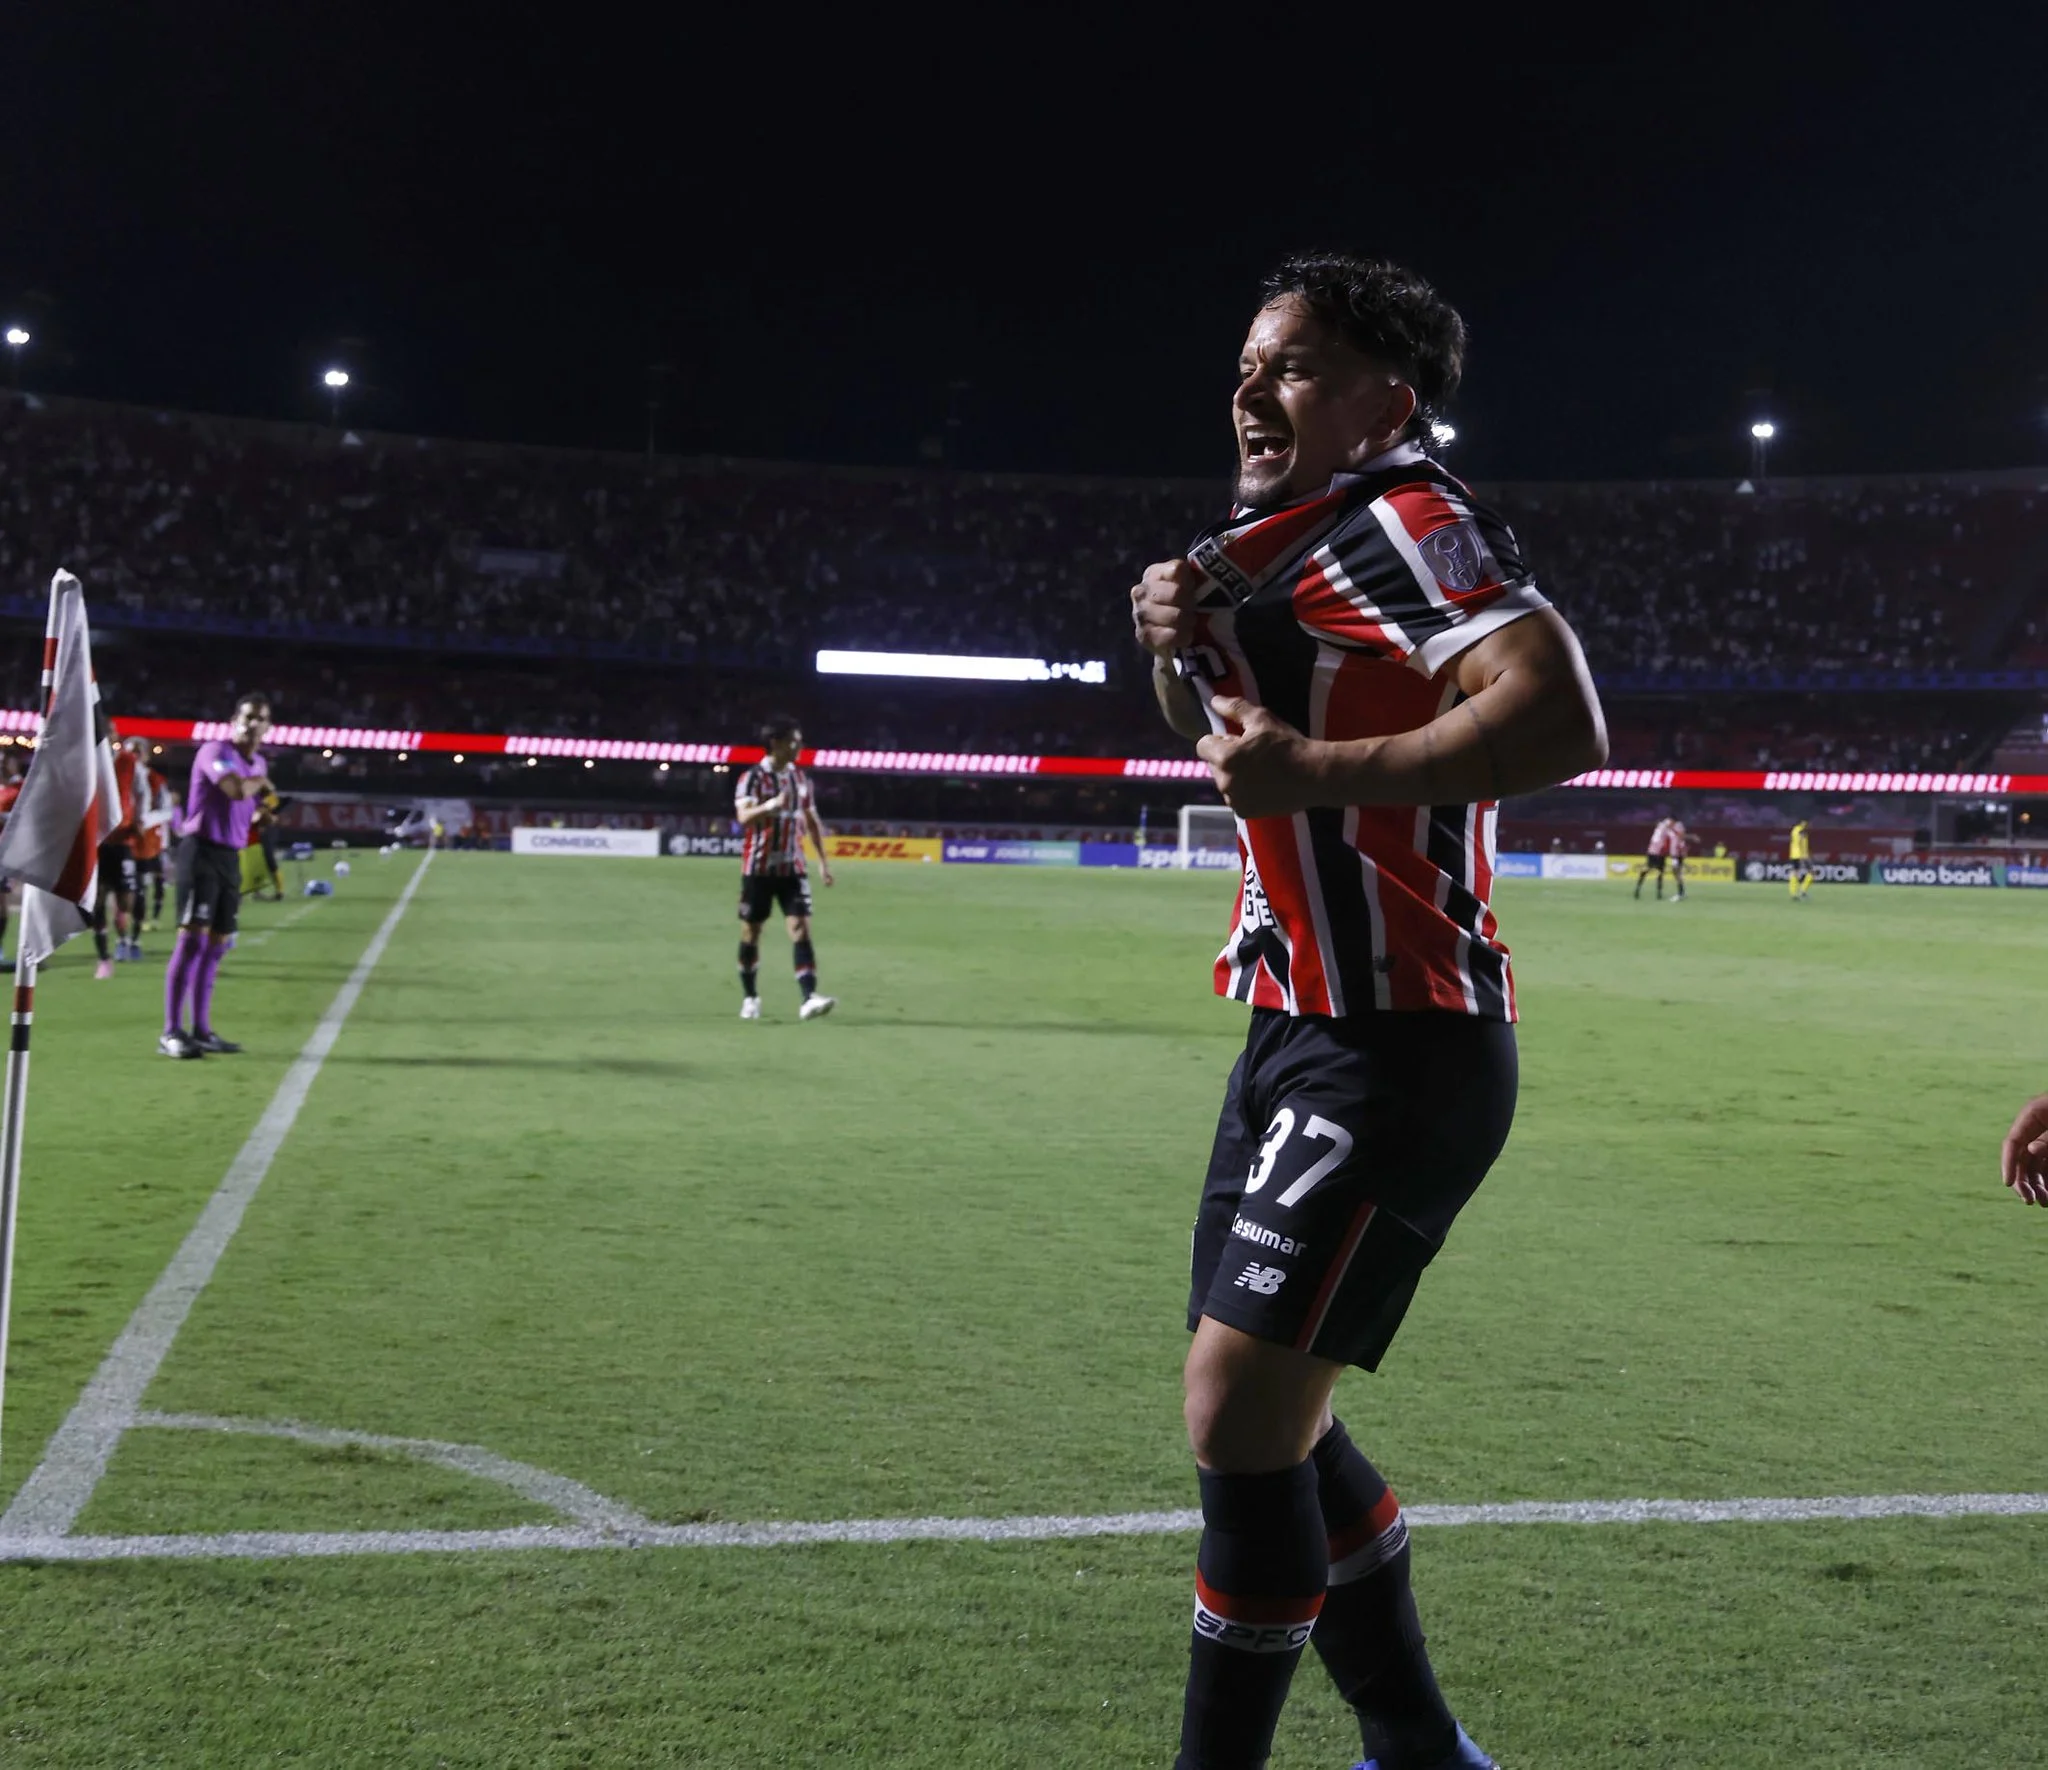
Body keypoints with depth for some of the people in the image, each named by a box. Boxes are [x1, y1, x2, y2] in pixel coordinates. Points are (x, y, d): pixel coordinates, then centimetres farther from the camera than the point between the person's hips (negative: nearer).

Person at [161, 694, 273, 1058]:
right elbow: (237, 789, -29)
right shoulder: (215, 752, -11)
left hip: (231, 857, 8)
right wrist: (261, 782, -8)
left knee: (217, 945, 9)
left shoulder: (259, 764, 15)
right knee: (192, 937, -13)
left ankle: (201, 1031, 14)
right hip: (201, 850, -8)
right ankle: (171, 1033, -11)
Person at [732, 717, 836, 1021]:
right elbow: (744, 816, -21)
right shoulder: (753, 777, -7)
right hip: (758, 867, -3)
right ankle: (750, 997, 22)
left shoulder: (801, 778, 9)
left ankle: (809, 999, -18)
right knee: (751, 932, 6)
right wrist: (771, 805, -39)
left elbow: (812, 820, 18)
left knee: (801, 928, -10)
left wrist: (823, 860, 15)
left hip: (792, 867, 3)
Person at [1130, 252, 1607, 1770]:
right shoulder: (1288, 544, 16)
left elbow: (1561, 724, -28)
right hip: (1307, 1030, 11)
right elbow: (1234, 750, 30)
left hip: (1385, 1051, -10)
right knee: (1269, 1422, 16)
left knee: (1240, 1422, -12)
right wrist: (1181, 647, 8)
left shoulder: (1406, 521, -12)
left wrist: (1308, 771, -23)